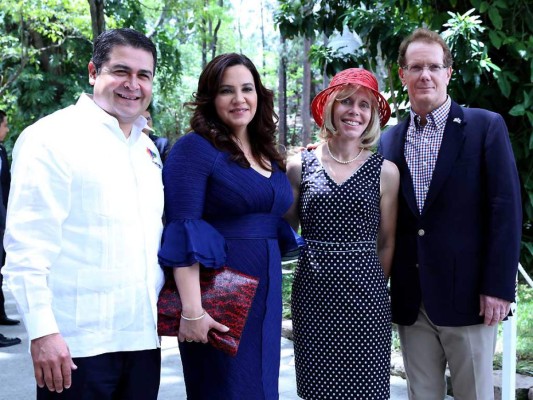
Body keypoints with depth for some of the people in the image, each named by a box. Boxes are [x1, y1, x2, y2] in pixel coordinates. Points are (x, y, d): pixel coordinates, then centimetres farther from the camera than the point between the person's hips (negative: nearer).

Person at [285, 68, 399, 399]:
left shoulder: (385, 171, 2)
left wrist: (375, 287, 8)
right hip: (313, 294, 1)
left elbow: (386, 243, 9)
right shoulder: (300, 166, 5)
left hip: (364, 294, -1)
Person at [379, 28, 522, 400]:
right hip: (411, 301, 4)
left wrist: (498, 287, -12)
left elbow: (506, 210, -7)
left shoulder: (486, 127, -3)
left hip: (467, 296, -3)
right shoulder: (390, 140, 10)